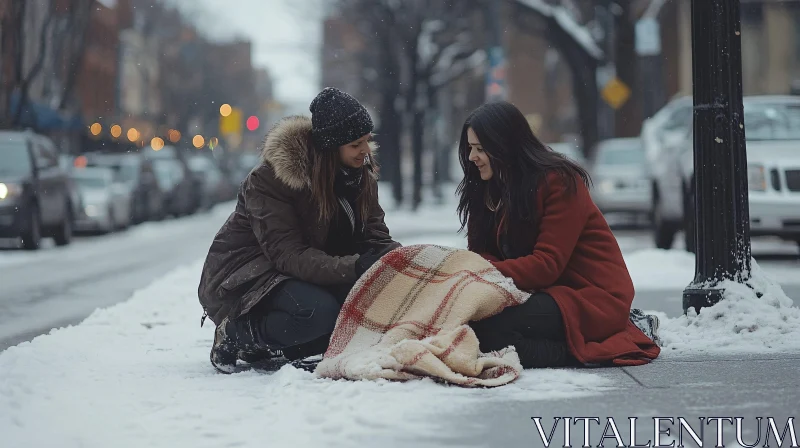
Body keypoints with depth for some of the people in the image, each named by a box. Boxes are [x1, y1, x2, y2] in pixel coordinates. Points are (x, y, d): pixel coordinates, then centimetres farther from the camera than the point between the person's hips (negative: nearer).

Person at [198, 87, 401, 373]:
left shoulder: (361, 173, -2)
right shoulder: (269, 179, -23)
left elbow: (375, 237, -3)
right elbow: (288, 255, -29)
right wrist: (354, 267, -41)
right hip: (245, 275, -8)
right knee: (318, 311, -35)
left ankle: (267, 348, -4)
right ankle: (235, 336, -10)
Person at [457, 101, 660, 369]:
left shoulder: (559, 181, -14)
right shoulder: (489, 189, 10)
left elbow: (548, 264, -20)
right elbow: (481, 252, 4)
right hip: (546, 292, 10)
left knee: (490, 328, -29)